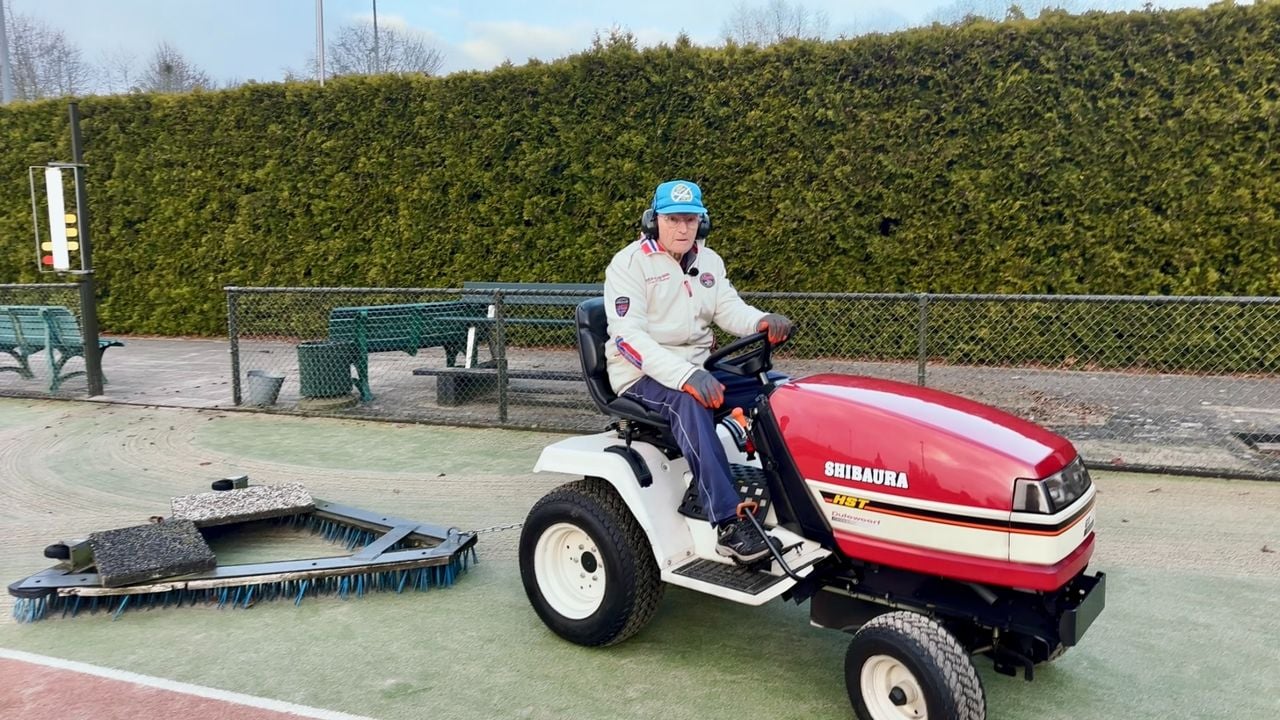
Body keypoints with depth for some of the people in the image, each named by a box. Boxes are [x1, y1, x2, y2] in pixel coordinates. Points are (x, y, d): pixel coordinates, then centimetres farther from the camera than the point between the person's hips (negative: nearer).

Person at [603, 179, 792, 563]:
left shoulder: (708, 260, 11)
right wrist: (684, 376, -36)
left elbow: (730, 309, 2)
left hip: (698, 368, 7)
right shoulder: (629, 264, -10)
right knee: (688, 402, -39)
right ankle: (729, 522, -43)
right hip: (643, 375, -7)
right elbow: (628, 337, -21)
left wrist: (763, 322, -24)